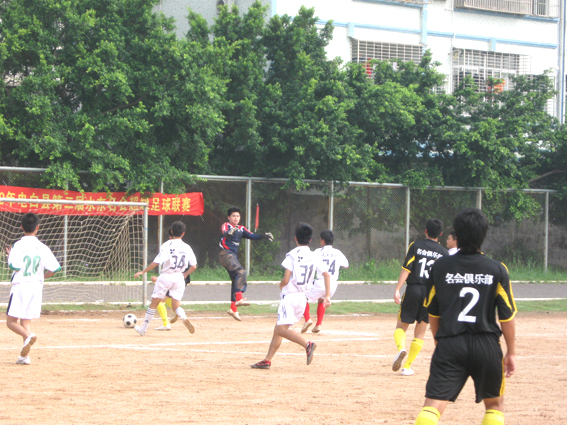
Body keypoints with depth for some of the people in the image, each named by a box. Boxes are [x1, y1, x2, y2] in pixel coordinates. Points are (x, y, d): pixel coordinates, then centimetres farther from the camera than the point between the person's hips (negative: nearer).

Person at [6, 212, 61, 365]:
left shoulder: (18, 245, -9)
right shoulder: (42, 248, 3)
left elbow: (15, 266, -19)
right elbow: (55, 268, 1)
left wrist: (9, 255, 2)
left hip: (20, 285, -4)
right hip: (36, 286, 4)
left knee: (11, 321, 2)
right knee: (26, 320, 10)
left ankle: (28, 336, -26)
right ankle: (24, 355, 2)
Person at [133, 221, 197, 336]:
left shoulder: (167, 245, -8)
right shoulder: (187, 248, 4)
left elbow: (157, 262, -16)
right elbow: (193, 266, 6)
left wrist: (142, 272, -8)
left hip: (166, 276, -3)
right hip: (179, 277, 3)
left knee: (154, 303, 8)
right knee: (176, 305, 6)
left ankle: (143, 329, 16)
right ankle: (184, 318, -27)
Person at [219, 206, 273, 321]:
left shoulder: (241, 229, 15)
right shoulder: (226, 226, -6)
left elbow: (251, 236, 6)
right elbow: (224, 233, -28)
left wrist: (263, 236, -10)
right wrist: (229, 233, -51)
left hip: (234, 256, 8)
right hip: (226, 254, -8)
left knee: (236, 280, 9)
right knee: (241, 272, -25)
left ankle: (233, 309, 16)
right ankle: (239, 299, -33)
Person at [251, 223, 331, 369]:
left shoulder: (292, 255, -8)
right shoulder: (315, 257, 8)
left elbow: (286, 280, -14)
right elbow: (326, 274, -2)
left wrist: (281, 285, 9)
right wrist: (327, 296, -1)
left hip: (289, 295, -7)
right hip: (303, 297, 7)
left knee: (281, 329, -17)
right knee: (279, 328, 15)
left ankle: (307, 345, -35)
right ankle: (267, 361, 16)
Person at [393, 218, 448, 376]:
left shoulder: (415, 246, 1)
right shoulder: (444, 252, 5)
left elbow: (406, 269, -8)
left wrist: (397, 289, -10)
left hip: (413, 290, -1)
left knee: (401, 326, 10)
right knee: (420, 332, 11)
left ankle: (401, 348, -21)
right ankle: (407, 366, 6)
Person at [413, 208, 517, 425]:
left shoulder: (440, 267, 2)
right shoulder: (497, 270, -2)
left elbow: (433, 313, 10)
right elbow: (507, 316, -1)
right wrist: (511, 353, 10)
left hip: (449, 345, 0)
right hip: (487, 345, 0)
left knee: (433, 405, -7)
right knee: (494, 404, 20)